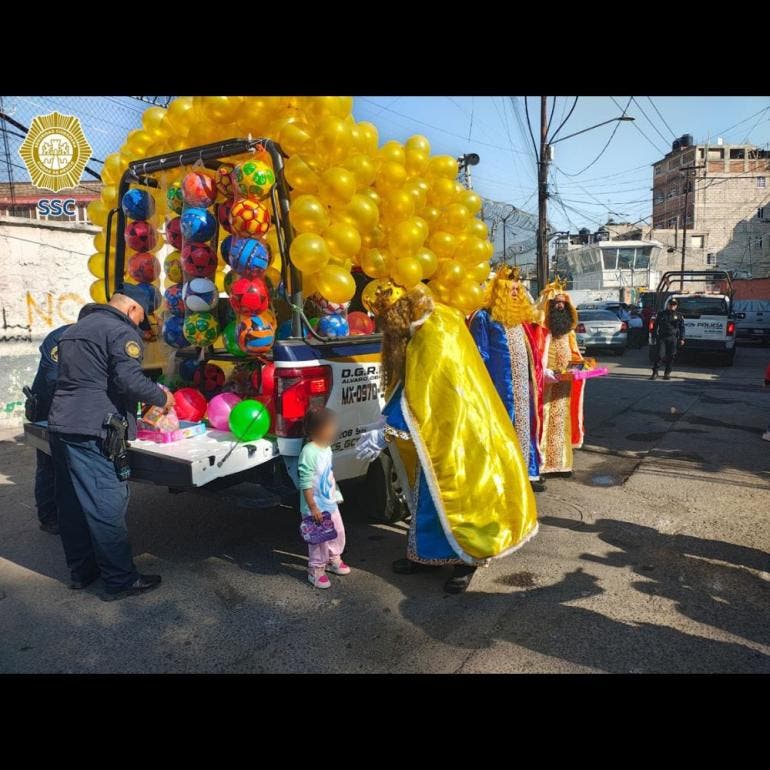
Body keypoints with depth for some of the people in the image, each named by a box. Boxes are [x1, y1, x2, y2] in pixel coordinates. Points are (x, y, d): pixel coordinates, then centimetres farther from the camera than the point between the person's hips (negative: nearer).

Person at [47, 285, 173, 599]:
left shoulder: (76, 329, 22)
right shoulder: (121, 331, -8)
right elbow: (130, 380, -19)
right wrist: (161, 398, -3)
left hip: (60, 426, 10)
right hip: (93, 432, -10)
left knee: (72, 505, 15)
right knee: (107, 508, -4)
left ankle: (81, 571, 27)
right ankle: (121, 580, 4)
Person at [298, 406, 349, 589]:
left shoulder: (327, 448, 3)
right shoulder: (309, 452, -25)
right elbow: (305, 484, -24)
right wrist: (313, 508, -23)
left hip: (331, 502, 9)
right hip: (316, 507, -9)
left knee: (338, 532, 20)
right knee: (320, 539, 2)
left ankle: (333, 560, 42)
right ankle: (316, 571, 21)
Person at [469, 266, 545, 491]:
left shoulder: (521, 316, 14)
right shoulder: (484, 317, -7)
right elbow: (481, 355, -9)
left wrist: (536, 374, 18)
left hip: (523, 384, 7)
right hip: (501, 384, -7)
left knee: (524, 425, 12)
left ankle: (527, 472, 22)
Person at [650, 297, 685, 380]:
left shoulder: (679, 316, 11)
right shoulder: (661, 314, 11)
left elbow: (682, 328, 10)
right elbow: (655, 326, 13)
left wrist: (682, 339, 1)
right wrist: (654, 337, 7)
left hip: (672, 339, 1)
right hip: (661, 337, -1)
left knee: (670, 356, 2)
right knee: (659, 355, -10)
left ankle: (667, 373, 12)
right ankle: (655, 372, -4)